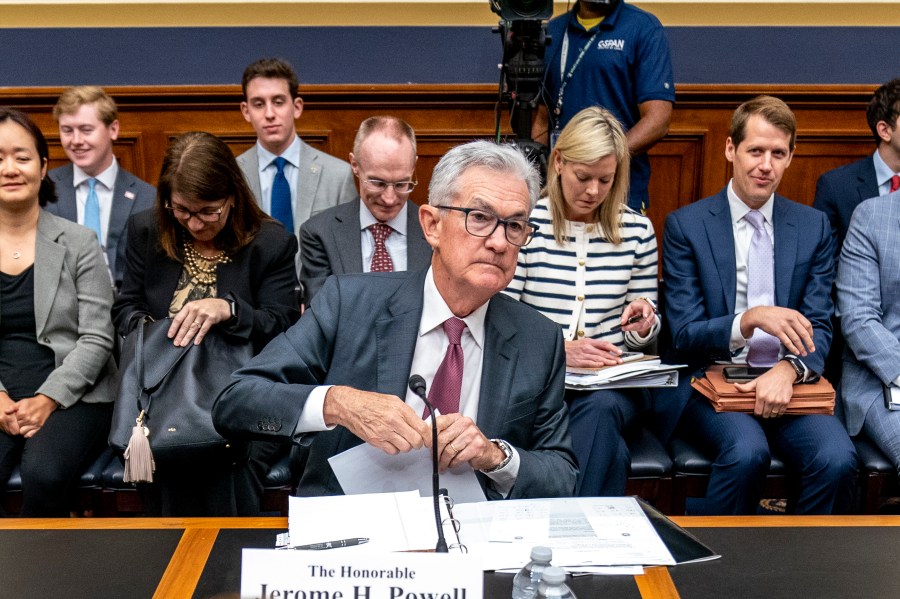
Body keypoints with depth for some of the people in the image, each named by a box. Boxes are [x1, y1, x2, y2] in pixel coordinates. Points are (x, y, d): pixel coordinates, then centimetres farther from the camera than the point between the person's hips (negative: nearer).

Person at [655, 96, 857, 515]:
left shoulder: (813, 227, 11)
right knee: (748, 450, -32)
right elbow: (684, 336, -4)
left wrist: (788, 370, -18)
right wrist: (751, 319, -23)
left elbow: (819, 327, 4)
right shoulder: (685, 225, 2)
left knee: (837, 459, -26)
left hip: (787, 382, 3)